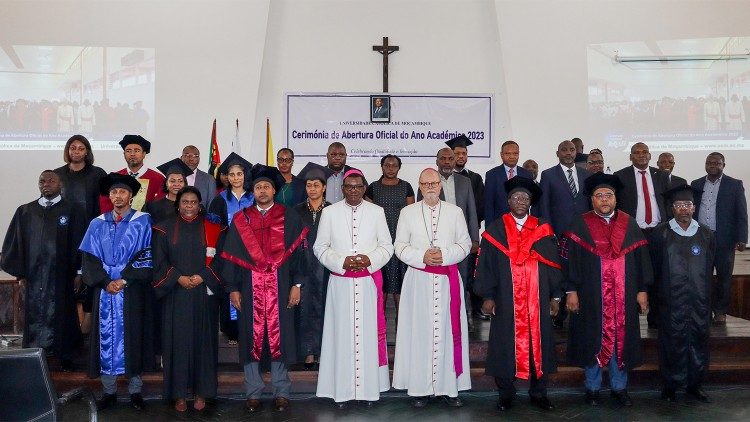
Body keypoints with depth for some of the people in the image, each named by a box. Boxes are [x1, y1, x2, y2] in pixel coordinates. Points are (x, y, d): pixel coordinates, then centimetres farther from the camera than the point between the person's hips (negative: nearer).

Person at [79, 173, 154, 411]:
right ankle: (109, 392, 15)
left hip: (132, 290, -2)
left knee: (132, 337, 2)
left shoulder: (142, 221, 2)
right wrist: (105, 282, -10)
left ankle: (135, 391, 12)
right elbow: (90, 258, 5)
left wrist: (124, 280, -14)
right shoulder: (97, 224, 10)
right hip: (104, 290, 3)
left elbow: (146, 255, -5)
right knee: (106, 338, 4)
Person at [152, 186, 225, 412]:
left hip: (204, 293, 0)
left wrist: (202, 277, -12)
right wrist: (178, 278, -12)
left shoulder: (211, 228, 5)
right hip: (175, 294, 0)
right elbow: (160, 260, 1)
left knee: (202, 340, 4)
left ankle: (201, 391, 14)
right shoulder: (166, 228, 5)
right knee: (178, 340, 2)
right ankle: (179, 393, 11)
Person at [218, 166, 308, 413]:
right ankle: (253, 393, 17)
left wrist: (297, 284, -4)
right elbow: (230, 256, 7)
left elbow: (298, 251, 2)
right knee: (251, 339, 5)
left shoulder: (289, 217, 4)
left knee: (280, 337, 4)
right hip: (250, 289, 1)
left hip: (280, 288, -1)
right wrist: (233, 288, 2)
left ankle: (281, 392, 16)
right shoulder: (240, 220, 8)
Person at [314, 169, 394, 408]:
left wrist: (369, 259, -12)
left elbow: (386, 245, 5)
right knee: (342, 333, 2)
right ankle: (342, 390, 10)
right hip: (340, 282, 0)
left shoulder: (377, 212, 5)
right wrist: (341, 262, -12)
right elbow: (320, 247, 3)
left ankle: (369, 388, 14)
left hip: (369, 281, 0)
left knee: (368, 332, 4)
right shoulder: (329, 212, 4)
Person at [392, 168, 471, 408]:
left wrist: (444, 255, -11)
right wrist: (422, 256, -12)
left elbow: (465, 243, 5)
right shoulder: (408, 212, 6)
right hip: (418, 280, -1)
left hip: (448, 280, 1)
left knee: (447, 330, 2)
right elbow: (400, 246, 4)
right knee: (419, 332, 1)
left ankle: (448, 387, 11)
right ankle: (420, 388, 8)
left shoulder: (455, 212, 8)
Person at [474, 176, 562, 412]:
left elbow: (553, 264, 7)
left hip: (537, 300, 2)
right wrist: (487, 296, -5)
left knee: (538, 342, 7)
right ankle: (506, 394, 17)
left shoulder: (543, 229, 6)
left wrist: (555, 296, 4)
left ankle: (538, 393, 21)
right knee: (506, 344, 4)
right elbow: (486, 264, -1)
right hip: (506, 300, -1)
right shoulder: (496, 229, 2)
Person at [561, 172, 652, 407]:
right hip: (591, 297, -2)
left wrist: (642, 290, 4)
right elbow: (569, 259, -5)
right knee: (592, 341, 7)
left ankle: (619, 387, 24)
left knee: (621, 340, 10)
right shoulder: (579, 225, -2)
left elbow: (641, 258, 8)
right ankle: (592, 388, 20)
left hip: (623, 298, 2)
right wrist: (571, 291, -10)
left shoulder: (629, 225, 7)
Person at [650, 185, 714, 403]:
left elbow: (709, 268, 12)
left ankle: (694, 383, 24)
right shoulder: (661, 233, -3)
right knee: (673, 341, 1)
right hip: (672, 301, -3)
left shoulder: (706, 235, 6)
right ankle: (671, 384, 15)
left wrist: (704, 293, 12)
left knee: (699, 340, 8)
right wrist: (662, 291, 4)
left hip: (699, 300, 3)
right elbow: (655, 266, 2)